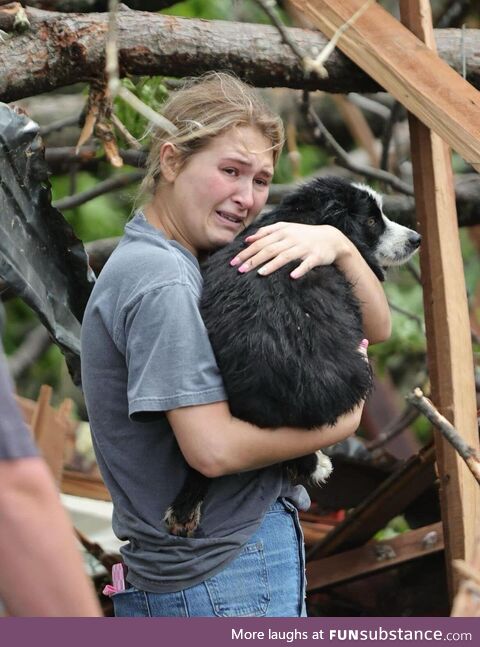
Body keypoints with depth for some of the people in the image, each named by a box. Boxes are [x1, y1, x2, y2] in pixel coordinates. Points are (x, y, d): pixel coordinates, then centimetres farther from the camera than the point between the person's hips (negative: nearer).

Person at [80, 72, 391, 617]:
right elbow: (214, 447, -23)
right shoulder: (161, 280, -16)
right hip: (223, 579, -10)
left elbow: (375, 327, 12)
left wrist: (338, 245, -7)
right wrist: (340, 422, -10)